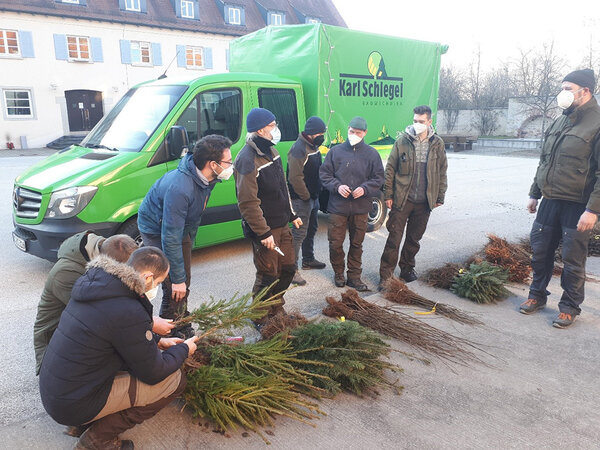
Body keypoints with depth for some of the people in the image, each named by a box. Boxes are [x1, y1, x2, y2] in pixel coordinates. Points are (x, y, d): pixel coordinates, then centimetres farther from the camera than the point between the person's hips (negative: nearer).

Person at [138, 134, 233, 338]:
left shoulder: (207, 178, -14)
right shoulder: (180, 188, -40)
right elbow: (170, 238, -35)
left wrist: (190, 241, 19)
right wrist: (178, 279, -30)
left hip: (181, 228, 8)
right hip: (157, 231, -8)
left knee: (184, 284, 15)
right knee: (174, 291, -11)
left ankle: (185, 333, 32)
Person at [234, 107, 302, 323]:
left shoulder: (270, 151, 9)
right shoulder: (247, 161, -21)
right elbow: (248, 203, -24)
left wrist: (292, 214, 20)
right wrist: (263, 233, -23)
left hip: (282, 225, 9)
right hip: (265, 230, -9)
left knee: (288, 268, 17)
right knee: (267, 276, 2)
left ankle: (276, 310, 37)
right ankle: (261, 320, 23)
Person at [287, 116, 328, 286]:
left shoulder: (313, 147, 11)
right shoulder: (299, 149, -20)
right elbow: (295, 178, -24)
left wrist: (316, 194, 13)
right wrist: (306, 196, -16)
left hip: (313, 197, 10)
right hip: (302, 200, -10)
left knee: (311, 229, 21)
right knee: (299, 233, -7)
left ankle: (308, 259, 38)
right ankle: (292, 269, -1)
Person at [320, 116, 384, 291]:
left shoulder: (371, 154, 4)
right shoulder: (336, 151, 3)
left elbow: (378, 178, 6)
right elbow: (324, 173, 4)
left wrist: (365, 189, -12)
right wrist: (337, 186, -13)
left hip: (361, 207, 1)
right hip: (338, 206, 0)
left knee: (357, 244, 10)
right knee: (335, 242, 3)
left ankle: (354, 276, 23)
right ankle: (338, 272, 26)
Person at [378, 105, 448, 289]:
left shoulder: (437, 144, 5)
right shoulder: (402, 141, -1)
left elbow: (442, 172, 11)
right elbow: (390, 169, 0)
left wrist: (440, 197, 8)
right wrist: (388, 195, -4)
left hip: (424, 202, 3)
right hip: (402, 199, -2)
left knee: (414, 239, 15)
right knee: (394, 238, -3)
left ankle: (407, 268, 33)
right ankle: (385, 275, 4)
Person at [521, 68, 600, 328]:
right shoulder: (559, 122, 13)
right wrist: (534, 194, 18)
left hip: (577, 207, -6)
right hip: (550, 201, 7)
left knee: (573, 259, 4)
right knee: (540, 251, 13)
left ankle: (570, 307, 20)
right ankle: (537, 295, 30)